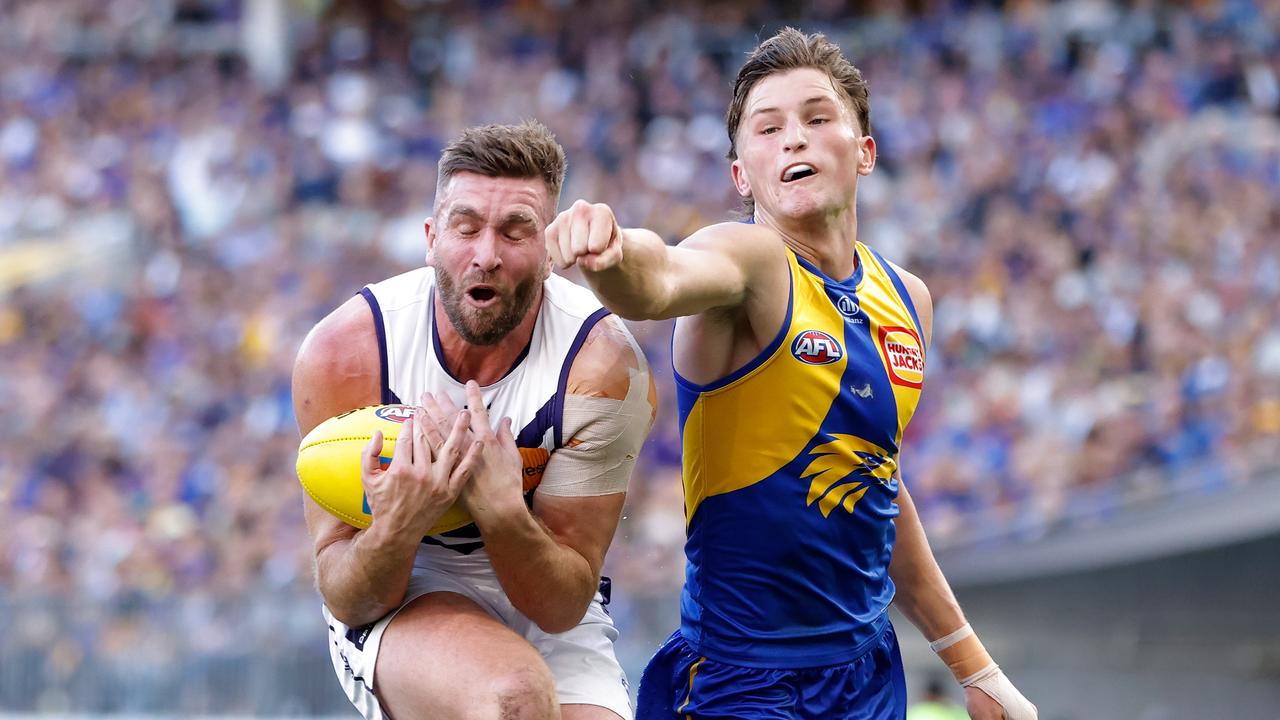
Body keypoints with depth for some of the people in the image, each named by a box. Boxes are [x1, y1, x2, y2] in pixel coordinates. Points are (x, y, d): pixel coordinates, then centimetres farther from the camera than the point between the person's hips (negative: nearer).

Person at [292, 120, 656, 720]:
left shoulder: (605, 366, -20)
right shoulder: (343, 351, -20)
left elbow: (563, 607, -18)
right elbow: (348, 602, -15)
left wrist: (501, 511, -38)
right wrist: (395, 529, -38)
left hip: (550, 618, 2)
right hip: (397, 602, -1)